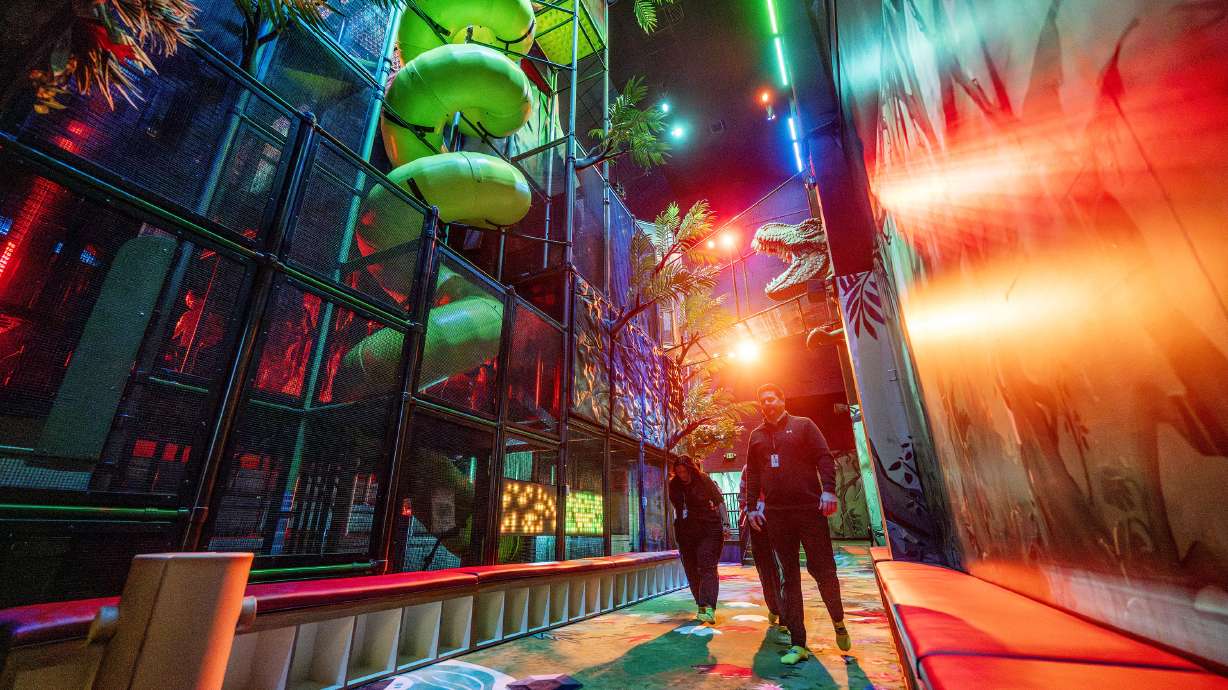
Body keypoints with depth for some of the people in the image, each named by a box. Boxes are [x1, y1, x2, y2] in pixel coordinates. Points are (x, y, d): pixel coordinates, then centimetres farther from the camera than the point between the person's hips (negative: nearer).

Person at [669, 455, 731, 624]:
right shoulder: (674, 484, 2)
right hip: (686, 531, 4)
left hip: (709, 528, -4)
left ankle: (709, 609, -19)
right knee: (691, 569, 8)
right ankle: (702, 605, 21)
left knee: (708, 566, -13)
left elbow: (719, 501, -7)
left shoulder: (704, 480, -8)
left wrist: (725, 524, -15)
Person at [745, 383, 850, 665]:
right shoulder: (757, 436, 13)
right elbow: (752, 474, 14)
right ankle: (797, 644, 12)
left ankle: (838, 622, 30)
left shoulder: (803, 425, 4)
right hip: (776, 514, 3)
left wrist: (828, 490, -16)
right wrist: (753, 506, 7)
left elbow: (824, 458, -3)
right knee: (789, 576, 5)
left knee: (823, 569, 1)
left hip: (809, 508, -3)